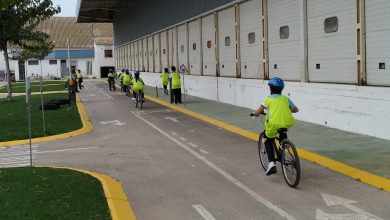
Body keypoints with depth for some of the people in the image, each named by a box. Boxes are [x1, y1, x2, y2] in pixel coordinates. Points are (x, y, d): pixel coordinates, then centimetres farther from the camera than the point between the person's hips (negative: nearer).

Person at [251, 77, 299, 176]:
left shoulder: (268, 99, 6)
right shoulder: (285, 98, 16)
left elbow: (258, 112, -5)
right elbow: (296, 109, 24)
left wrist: (254, 113, 18)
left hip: (273, 125, -3)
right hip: (288, 124, 3)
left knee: (268, 141, 20)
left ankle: (271, 163, 3)